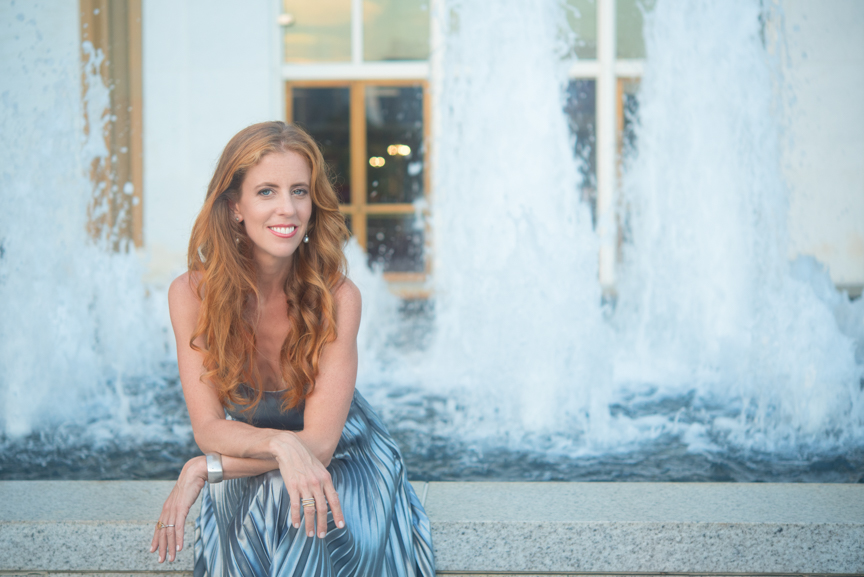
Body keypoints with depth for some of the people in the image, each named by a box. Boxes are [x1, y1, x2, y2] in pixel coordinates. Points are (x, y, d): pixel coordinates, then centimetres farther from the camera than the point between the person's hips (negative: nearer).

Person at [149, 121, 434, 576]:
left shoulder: (338, 297, -20)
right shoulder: (191, 294, -14)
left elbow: (318, 442, -20)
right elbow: (208, 427, -16)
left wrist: (203, 470, -23)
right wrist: (278, 443, -36)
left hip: (343, 466, -1)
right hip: (247, 475, 1)